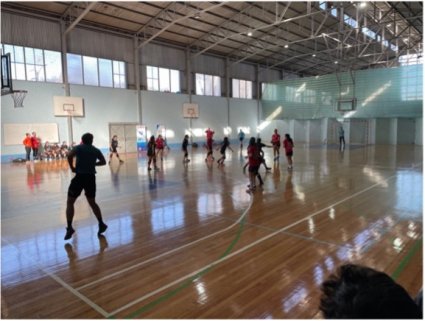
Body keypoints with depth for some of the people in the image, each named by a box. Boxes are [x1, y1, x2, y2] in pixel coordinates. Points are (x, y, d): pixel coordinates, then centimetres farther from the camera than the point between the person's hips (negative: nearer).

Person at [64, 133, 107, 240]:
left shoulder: (78, 148, -1)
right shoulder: (96, 150, 10)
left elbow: (69, 156, -19)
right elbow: (103, 162, 18)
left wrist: (72, 167, -7)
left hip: (80, 176, -4)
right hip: (91, 177, 4)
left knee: (70, 202, 7)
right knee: (92, 202, 18)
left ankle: (69, 228, -1)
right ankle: (101, 224, 16)